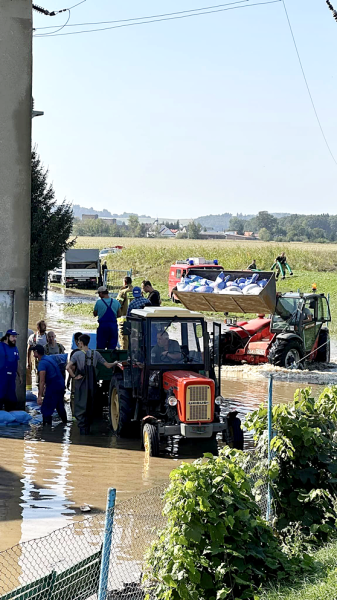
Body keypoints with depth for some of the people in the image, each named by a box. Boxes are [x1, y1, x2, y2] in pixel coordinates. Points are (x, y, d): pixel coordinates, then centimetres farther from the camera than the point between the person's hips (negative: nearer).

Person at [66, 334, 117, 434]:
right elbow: (108, 366, 5)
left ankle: (82, 428, -6)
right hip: (92, 384, 4)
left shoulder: (77, 354, -9)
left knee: (80, 407, 2)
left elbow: (68, 367, -22)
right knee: (89, 407, 16)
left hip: (81, 384, -4)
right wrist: (115, 363, 25)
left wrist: (74, 376, -10)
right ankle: (87, 428, 20)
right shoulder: (95, 354, 1)